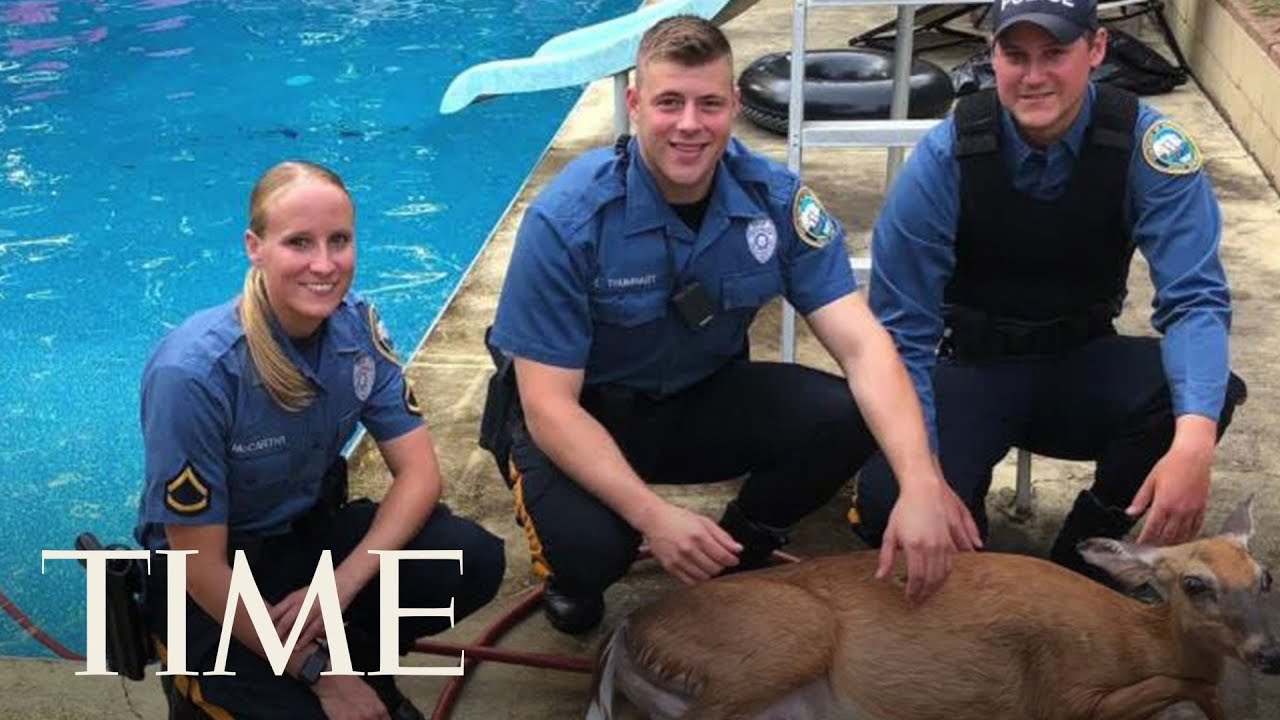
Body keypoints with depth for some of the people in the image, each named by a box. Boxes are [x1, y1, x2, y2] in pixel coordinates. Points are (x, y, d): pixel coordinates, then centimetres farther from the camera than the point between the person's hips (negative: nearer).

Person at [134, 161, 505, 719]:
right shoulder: (193, 373, -28)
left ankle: (358, 660, 7)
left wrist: (340, 587, -24)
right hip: (211, 589, -5)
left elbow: (419, 473, -9)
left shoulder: (355, 327, -12)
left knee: (475, 562, -18)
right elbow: (202, 567, -22)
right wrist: (318, 672, -17)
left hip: (311, 529, 5)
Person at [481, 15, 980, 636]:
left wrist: (920, 481, -38)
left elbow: (861, 344, -21)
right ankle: (574, 579, 7)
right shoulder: (568, 219, -25)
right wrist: (654, 516, -38)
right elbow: (548, 405, -25)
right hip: (581, 415, -3)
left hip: (705, 398, 4)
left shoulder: (775, 199, -15)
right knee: (589, 546, -34)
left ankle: (740, 552, 7)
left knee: (845, 419, -22)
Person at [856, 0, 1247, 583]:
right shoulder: (946, 156, -17)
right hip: (972, 365, -2)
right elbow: (901, 331, -15)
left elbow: (1195, 297, -21)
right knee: (887, 505, -30)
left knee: (1213, 394, -29)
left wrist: (1194, 440, -41)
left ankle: (1081, 556, -3)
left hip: (1083, 366, 2)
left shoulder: (1147, 145, -15)